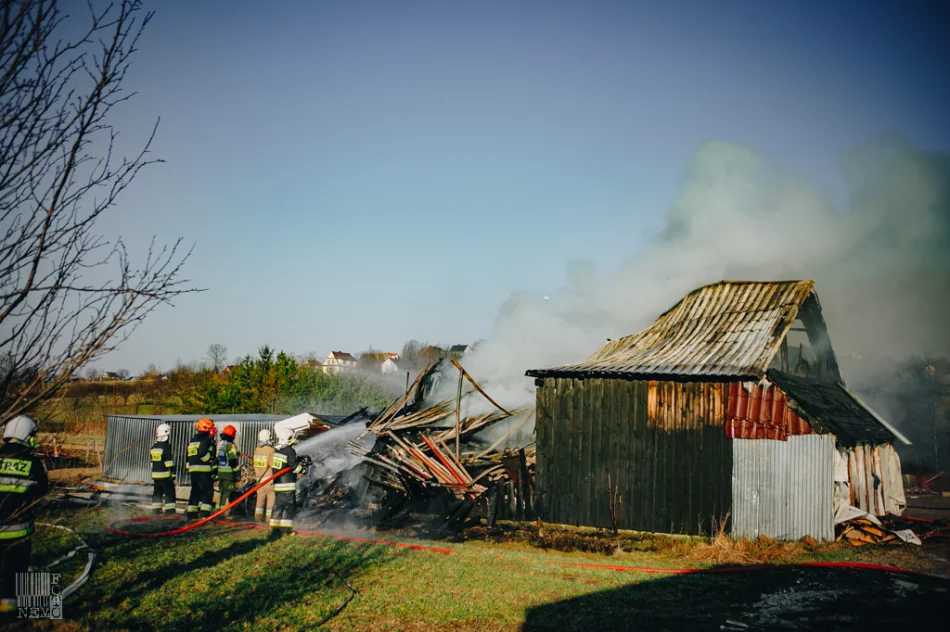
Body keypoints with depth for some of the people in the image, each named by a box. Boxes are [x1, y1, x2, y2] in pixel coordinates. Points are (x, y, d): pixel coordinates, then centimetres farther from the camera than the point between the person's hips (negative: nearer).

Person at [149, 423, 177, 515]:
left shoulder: (153, 447, 11)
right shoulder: (166, 446, -13)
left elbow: (152, 461, 16)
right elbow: (169, 461, -17)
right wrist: (173, 473, -14)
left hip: (155, 474, 7)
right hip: (165, 474, -7)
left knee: (157, 492, 14)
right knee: (169, 492, -2)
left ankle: (155, 509, 16)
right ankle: (169, 510, -4)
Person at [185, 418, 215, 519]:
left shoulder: (193, 440, 19)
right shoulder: (206, 440, -8)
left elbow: (188, 456, 21)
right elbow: (202, 454, -22)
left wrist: (188, 467, 25)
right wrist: (211, 460, -12)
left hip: (193, 470, 9)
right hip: (204, 470, -9)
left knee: (195, 491, 15)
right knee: (207, 492, -7)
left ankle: (191, 513, 16)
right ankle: (204, 513, -14)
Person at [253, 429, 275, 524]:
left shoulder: (256, 449, 3)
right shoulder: (271, 450, -16)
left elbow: (255, 464, 10)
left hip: (259, 477, 6)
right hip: (269, 478, -6)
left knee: (260, 496, 14)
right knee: (271, 496, 2)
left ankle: (258, 516, 16)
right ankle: (269, 516, 1)